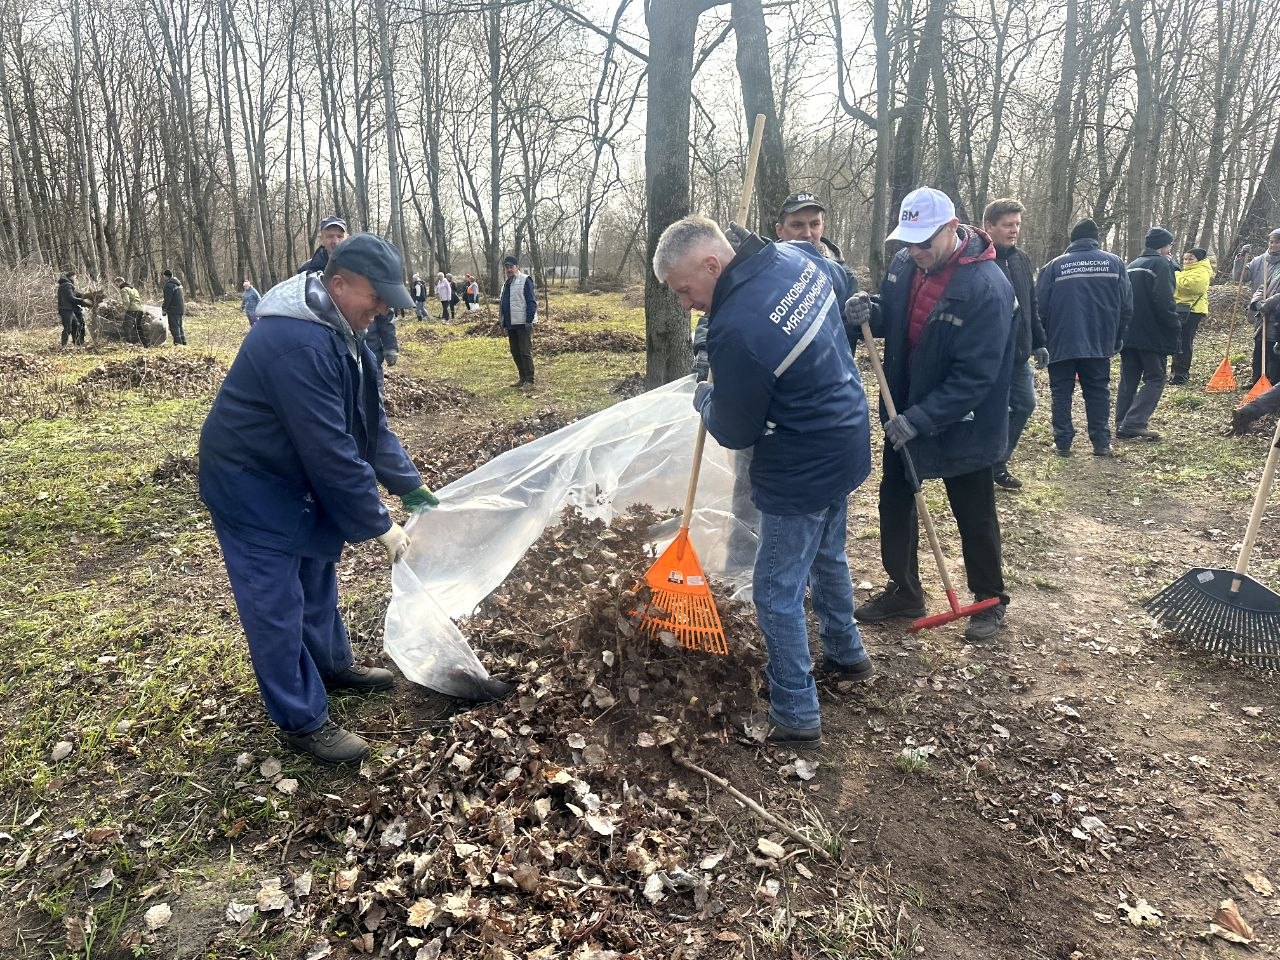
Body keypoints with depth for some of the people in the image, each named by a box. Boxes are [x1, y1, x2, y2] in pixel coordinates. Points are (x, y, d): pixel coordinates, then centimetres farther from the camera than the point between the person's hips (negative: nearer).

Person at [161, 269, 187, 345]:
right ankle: (183, 342, 16)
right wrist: (164, 301, 29)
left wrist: (164, 309, -11)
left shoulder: (169, 285, -15)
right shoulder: (178, 283, 15)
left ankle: (178, 342, -9)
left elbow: (168, 299, -17)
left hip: (173, 310, -9)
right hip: (181, 309, 9)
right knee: (179, 326, 15)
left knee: (174, 327, -6)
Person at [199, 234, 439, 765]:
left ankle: (332, 665, 43)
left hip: (295, 478, 10)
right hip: (250, 486, -10)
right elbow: (331, 451, -33)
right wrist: (380, 526, -25)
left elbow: (370, 421, 3)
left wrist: (411, 487, -2)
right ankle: (303, 721, 12)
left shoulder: (340, 328, -1)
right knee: (277, 603, -1)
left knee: (316, 575, 23)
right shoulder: (297, 343, -34)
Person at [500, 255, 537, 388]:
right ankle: (523, 378, 20)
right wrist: (504, 322, 19)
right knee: (515, 353, 12)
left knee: (525, 352, -7)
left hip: (523, 323, -9)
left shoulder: (525, 280, -8)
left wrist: (529, 321, -19)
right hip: (511, 324, 9)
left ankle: (529, 380, -3)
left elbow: (532, 302, -14)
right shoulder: (507, 283, 18)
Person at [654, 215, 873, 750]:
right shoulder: (797, 256, -6)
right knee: (826, 556, 28)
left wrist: (703, 398, 3)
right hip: (846, 443, 9)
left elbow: (734, 432, -17)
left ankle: (796, 717, 17)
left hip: (802, 471, -9)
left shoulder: (735, 331, -31)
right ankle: (846, 655, 48)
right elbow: (841, 284, 20)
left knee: (777, 593, 4)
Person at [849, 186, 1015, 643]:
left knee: (975, 518, 11)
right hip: (902, 416, 7)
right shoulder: (903, 263, -5)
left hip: (963, 426, -6)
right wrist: (870, 314, -12)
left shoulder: (988, 287, -26)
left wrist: (920, 419, -30)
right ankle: (904, 592, 35)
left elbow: (974, 377, -28)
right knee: (894, 503, 16)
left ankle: (990, 601, 32)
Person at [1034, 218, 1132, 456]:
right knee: (1098, 392, 11)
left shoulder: (1054, 266, -2)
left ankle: (1063, 443, 6)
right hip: (1099, 344, 2)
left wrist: (1043, 342, 8)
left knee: (1061, 393, 7)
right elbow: (1126, 306, 3)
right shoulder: (1114, 262, 3)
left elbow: (1040, 307, -3)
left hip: (1062, 344, -2)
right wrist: (1116, 339, 13)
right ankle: (1102, 443, 10)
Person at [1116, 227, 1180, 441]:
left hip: (1127, 333, 7)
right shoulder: (1161, 264, -8)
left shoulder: (1132, 265, 17)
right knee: (1155, 379, -3)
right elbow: (1164, 302, -18)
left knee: (1128, 379, 10)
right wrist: (1175, 327, -9)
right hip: (1153, 335, -7)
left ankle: (1122, 425, 9)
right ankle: (1133, 424, -14)